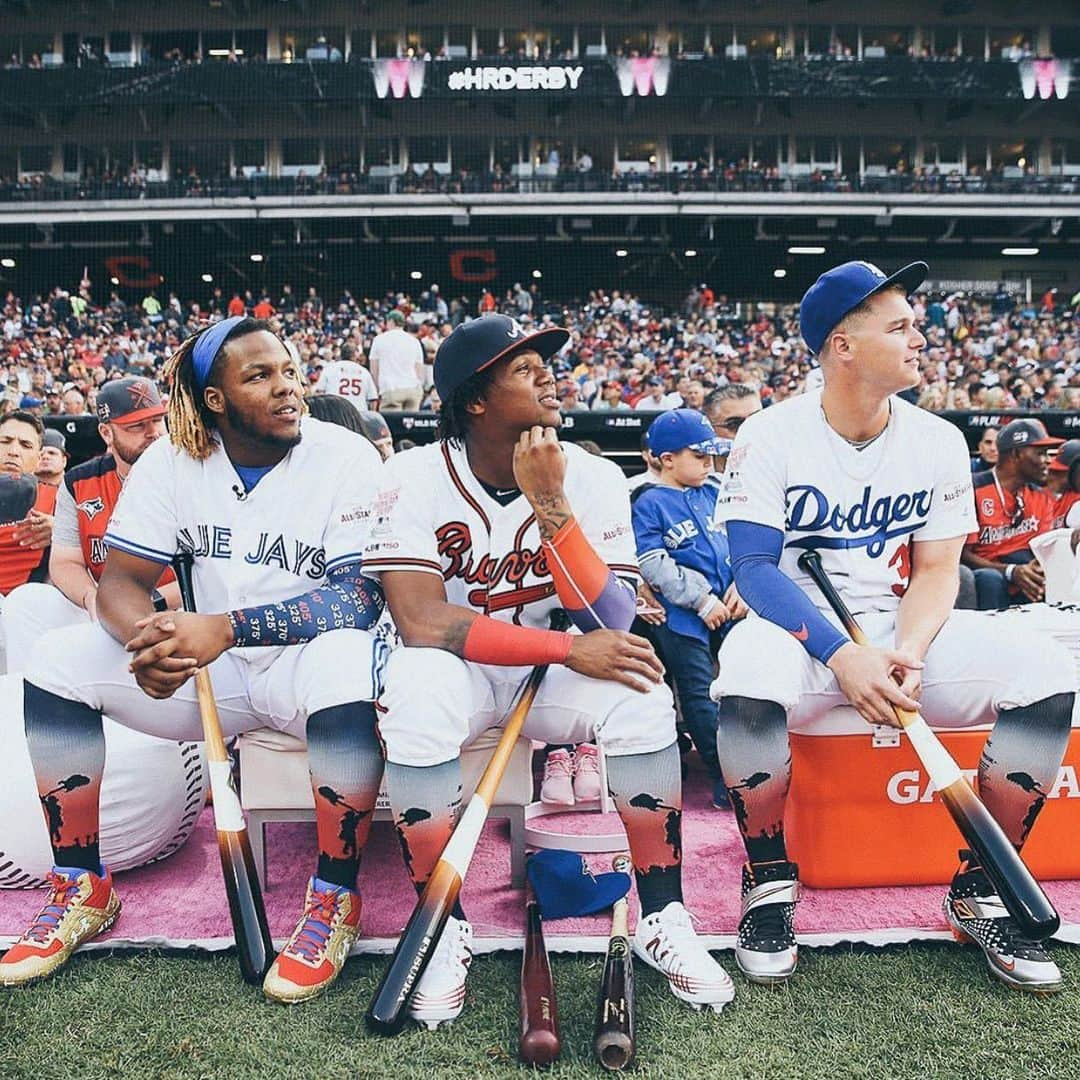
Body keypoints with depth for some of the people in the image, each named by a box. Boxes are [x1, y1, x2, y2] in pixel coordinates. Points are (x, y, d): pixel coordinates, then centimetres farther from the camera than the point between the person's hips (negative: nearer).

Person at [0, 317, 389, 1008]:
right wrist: (146, 639, -28)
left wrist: (227, 627, -34)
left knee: (348, 662, -38)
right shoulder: (173, 461, -2)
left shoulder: (346, 457, -14)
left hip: (305, 659, -4)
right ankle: (82, 890, 4)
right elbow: (122, 580, -3)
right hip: (212, 669, 4)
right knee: (60, 659, -11)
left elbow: (361, 595, -22)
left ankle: (336, 899, -17)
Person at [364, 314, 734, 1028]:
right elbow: (421, 621, -26)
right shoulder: (416, 478, -15)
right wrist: (570, 648, -30)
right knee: (418, 687, -34)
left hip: (554, 673, 2)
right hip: (458, 672, -1)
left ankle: (663, 917, -8)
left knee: (638, 693, -27)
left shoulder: (593, 478, -10)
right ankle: (441, 926, -15)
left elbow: (611, 627, -19)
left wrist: (550, 505, -30)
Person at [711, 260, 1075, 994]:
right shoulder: (771, 436, -8)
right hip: (800, 629, -3)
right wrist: (841, 654, -27)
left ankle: (980, 891, -1)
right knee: (749, 680, -37)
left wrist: (906, 654, -19)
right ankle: (769, 884, -11)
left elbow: (937, 570, 2)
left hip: (905, 628, 4)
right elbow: (754, 569, -14)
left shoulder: (938, 442, 3)